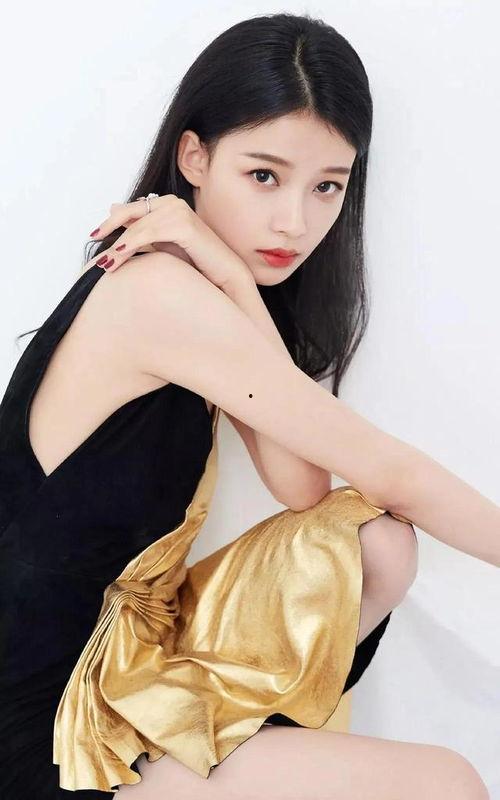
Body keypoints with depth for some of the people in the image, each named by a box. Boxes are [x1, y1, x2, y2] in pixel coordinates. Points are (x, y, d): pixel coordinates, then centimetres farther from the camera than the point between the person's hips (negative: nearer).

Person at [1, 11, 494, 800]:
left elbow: (305, 490, -8)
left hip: (127, 654, 9)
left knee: (377, 542, -6)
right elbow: (390, 475, -17)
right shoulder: (155, 291, -23)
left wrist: (235, 281, -14)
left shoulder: (197, 300, 5)